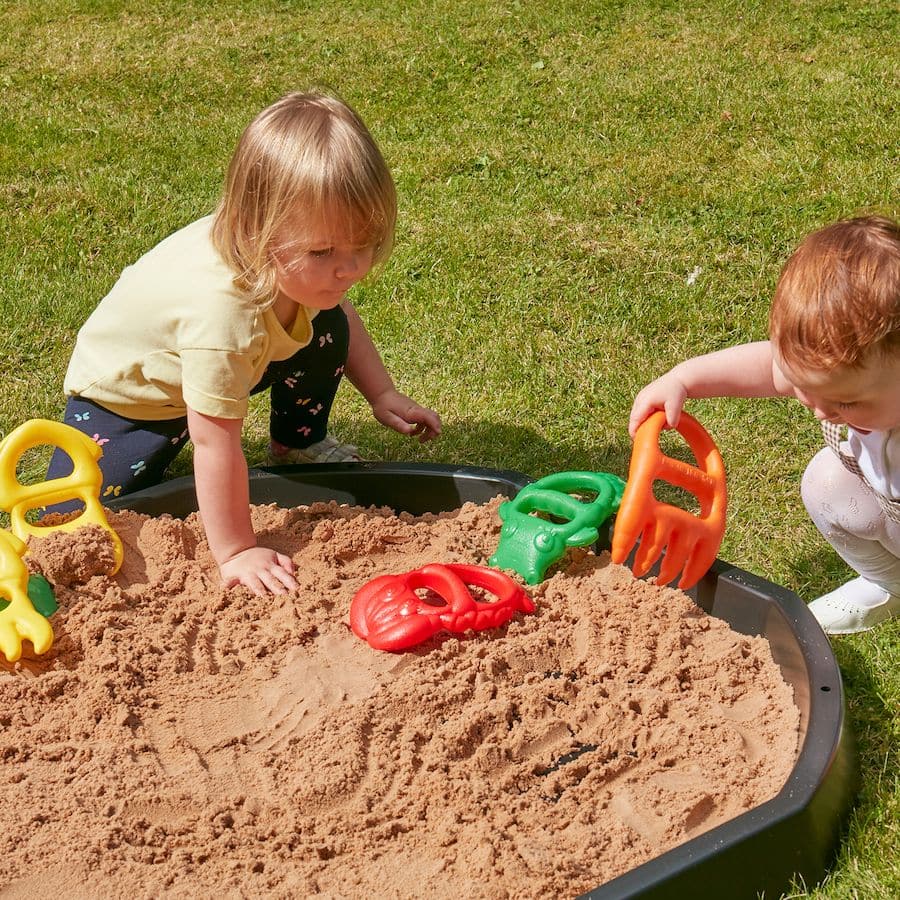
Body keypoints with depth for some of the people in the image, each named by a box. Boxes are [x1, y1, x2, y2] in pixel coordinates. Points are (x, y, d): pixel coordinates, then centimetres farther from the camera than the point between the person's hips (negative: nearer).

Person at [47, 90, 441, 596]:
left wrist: (383, 394, -2)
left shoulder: (304, 260, -22)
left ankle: (299, 444, 16)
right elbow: (215, 442, -38)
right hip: (125, 391, -6)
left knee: (328, 328, -9)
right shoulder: (224, 309, -46)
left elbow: (341, 315, 4)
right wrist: (236, 554, -32)